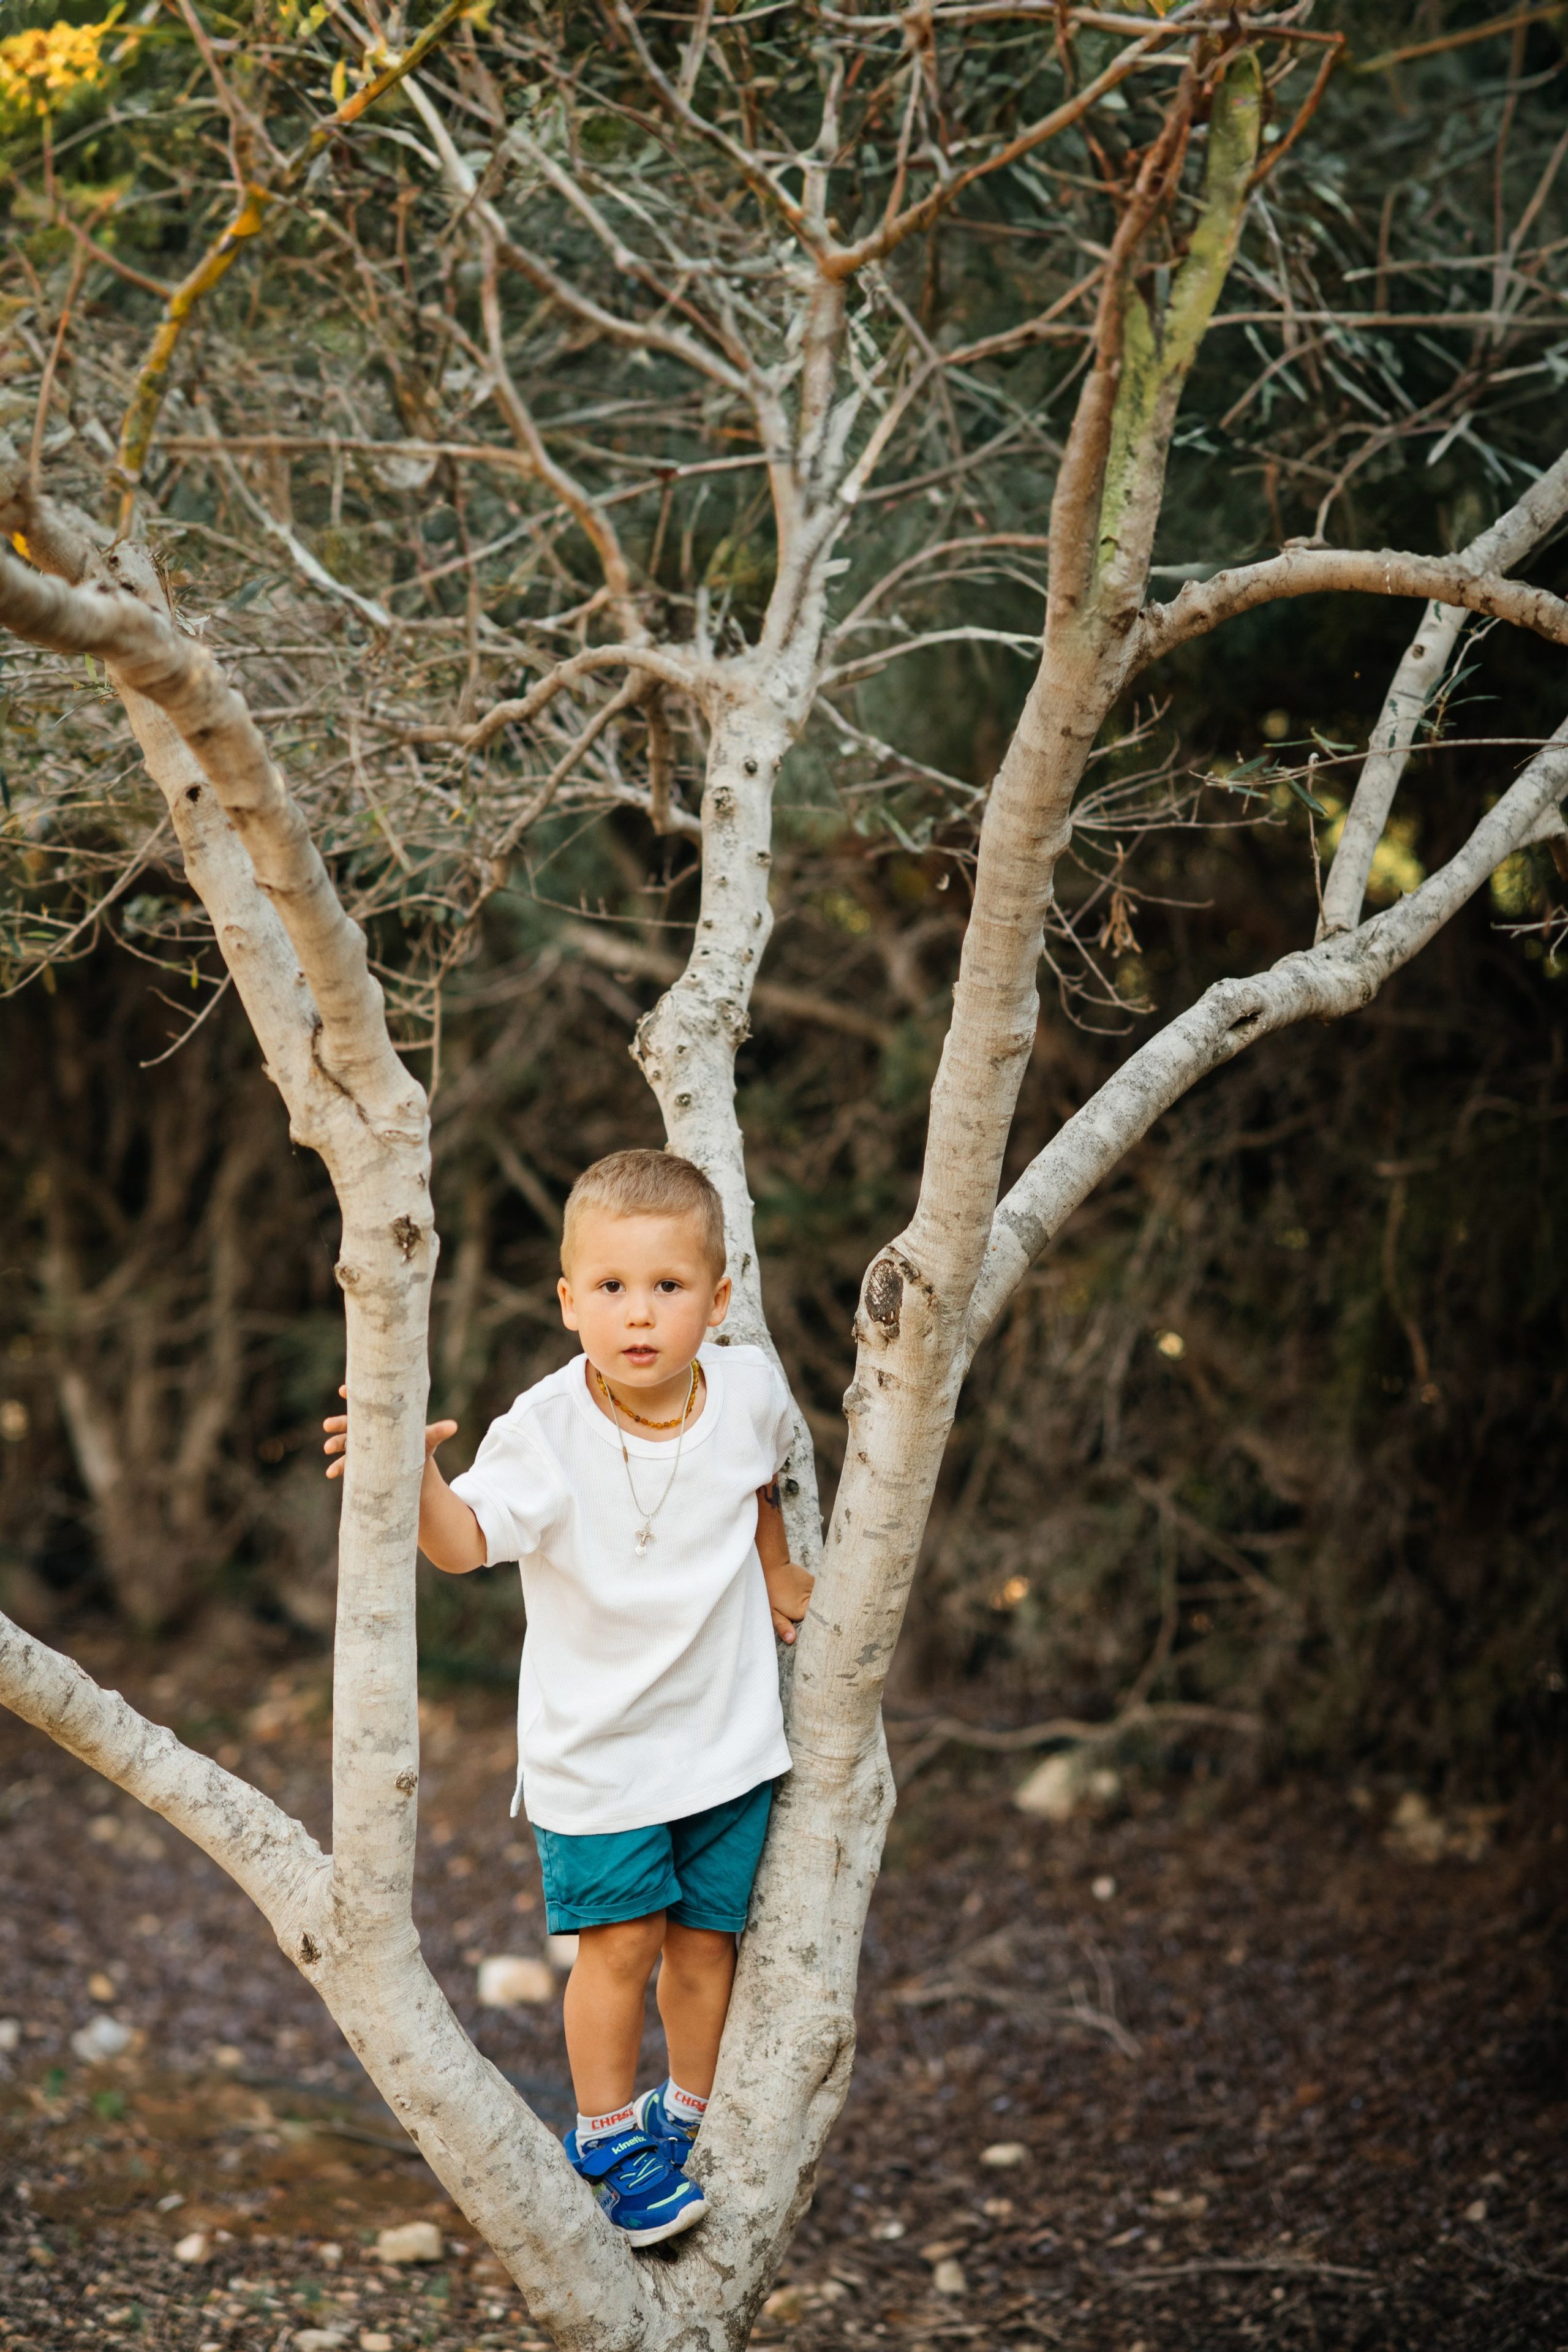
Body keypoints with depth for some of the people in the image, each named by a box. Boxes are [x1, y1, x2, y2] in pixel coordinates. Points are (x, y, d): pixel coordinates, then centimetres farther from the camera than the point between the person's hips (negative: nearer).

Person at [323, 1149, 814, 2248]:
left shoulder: (751, 1392, -9)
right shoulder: (548, 1430, -21)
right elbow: (465, 1540, -31)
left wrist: (775, 1569, 15)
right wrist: (414, 1473, -48)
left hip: (729, 1733, 3)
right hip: (598, 1745, -3)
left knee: (707, 1938, 13)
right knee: (621, 1941, 0)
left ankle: (690, 2117, 35)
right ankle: (609, 2134, 23)